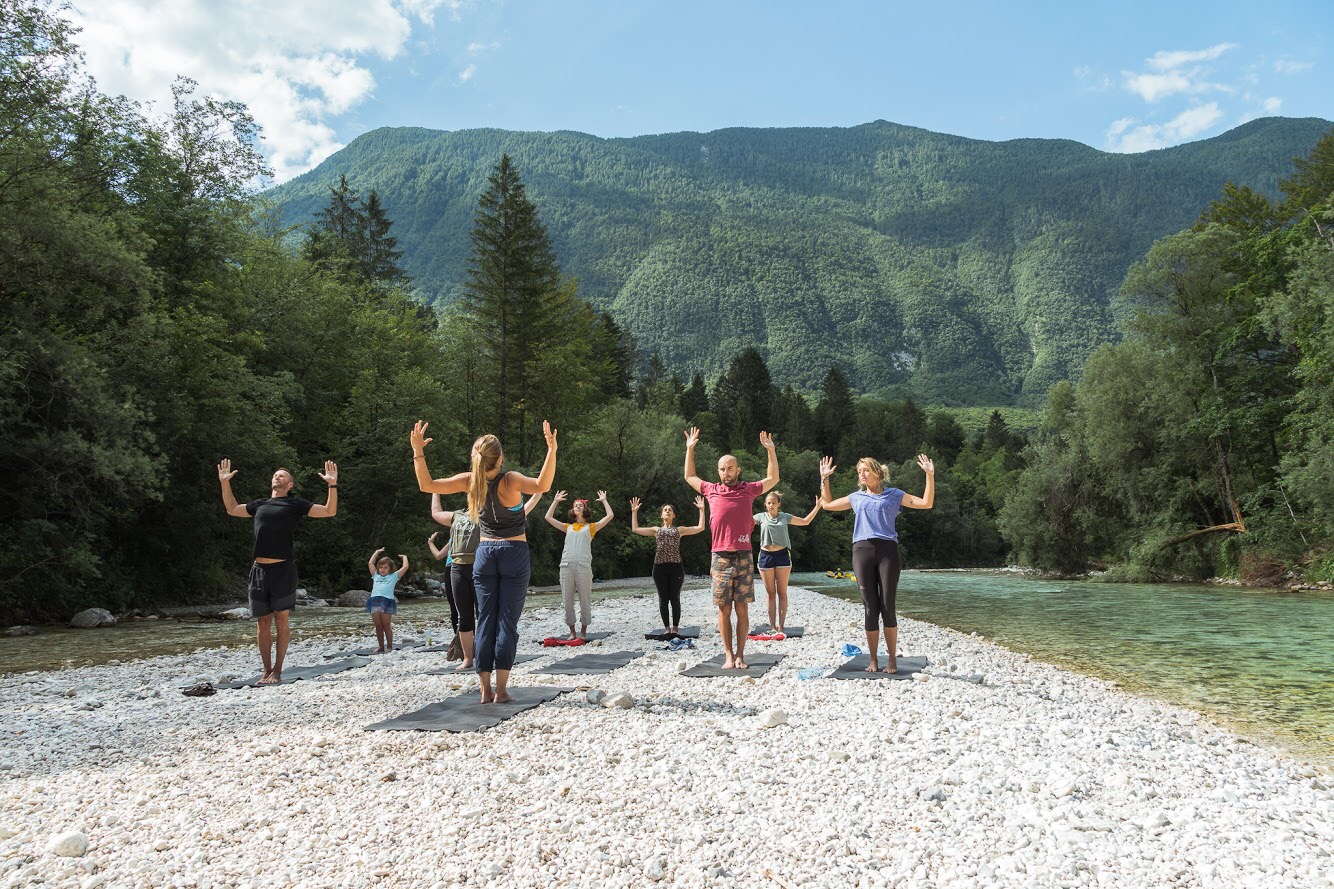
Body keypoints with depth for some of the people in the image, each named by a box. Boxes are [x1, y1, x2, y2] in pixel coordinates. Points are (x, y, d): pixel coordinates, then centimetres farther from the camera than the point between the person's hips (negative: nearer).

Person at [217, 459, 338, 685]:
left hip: (282, 570, -4)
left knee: (281, 621, -1)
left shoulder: (295, 504, 6)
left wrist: (332, 485, -11)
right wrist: (225, 482, 27)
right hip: (259, 570, 4)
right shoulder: (260, 505, 19)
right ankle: (266, 671, 14)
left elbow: (329, 511, 0)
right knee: (263, 623, 6)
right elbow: (232, 509, 34)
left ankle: (277, 671, 5)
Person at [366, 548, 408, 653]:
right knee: (378, 626, 4)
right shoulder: (376, 576, 27)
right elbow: (370, 563, 30)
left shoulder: (393, 576, 16)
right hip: (374, 601, 4)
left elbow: (405, 567, 11)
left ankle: (389, 647, 1)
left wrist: (404, 557, 25)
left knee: (386, 625, -4)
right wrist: (377, 552, 36)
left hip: (387, 601, -4)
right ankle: (381, 647, 8)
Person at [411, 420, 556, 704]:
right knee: (507, 622, -1)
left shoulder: (469, 481, -6)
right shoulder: (509, 480, -18)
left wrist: (418, 452, -1)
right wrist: (552, 449, -40)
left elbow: (426, 485, -3)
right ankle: (500, 690, -2)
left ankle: (485, 689, 6)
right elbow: (541, 485, -35)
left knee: (485, 622, 6)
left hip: (485, 553, 4)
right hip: (514, 553, -3)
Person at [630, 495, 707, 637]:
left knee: (675, 598, -1)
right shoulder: (657, 530, 18)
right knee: (663, 599, 3)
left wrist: (701, 510, 4)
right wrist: (634, 512, 15)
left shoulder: (679, 530, 14)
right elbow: (635, 529, 17)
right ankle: (667, 628, 11)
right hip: (659, 567, 1)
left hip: (676, 566, -1)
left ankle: (675, 628, 7)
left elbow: (700, 528, 9)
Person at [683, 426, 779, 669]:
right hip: (720, 557, 0)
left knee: (742, 610, 1)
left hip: (744, 557, 0)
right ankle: (728, 656, 7)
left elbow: (773, 478, 21)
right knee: (724, 610, 1)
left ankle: (740, 655, 7)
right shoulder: (711, 490, 10)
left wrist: (771, 450, 12)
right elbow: (689, 477, 26)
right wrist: (690, 449, 22)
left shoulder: (748, 490, 9)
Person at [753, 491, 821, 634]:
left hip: (782, 555, 0)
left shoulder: (785, 517, 7)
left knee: (782, 593, 1)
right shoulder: (761, 517, 5)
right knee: (770, 593, 4)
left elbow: (805, 521, 15)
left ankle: (781, 626, 4)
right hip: (766, 556, 0)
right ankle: (772, 626, 7)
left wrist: (817, 507, 8)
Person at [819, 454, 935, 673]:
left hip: (887, 551, -2)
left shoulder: (893, 495, 12)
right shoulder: (856, 497, 20)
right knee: (870, 609, 2)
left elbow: (926, 503, 8)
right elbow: (828, 504, 31)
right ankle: (873, 660, 9)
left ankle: (892, 660, 5)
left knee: (888, 608, -4)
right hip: (862, 550, 2)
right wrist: (824, 479, 25)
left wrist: (930, 476, 0)